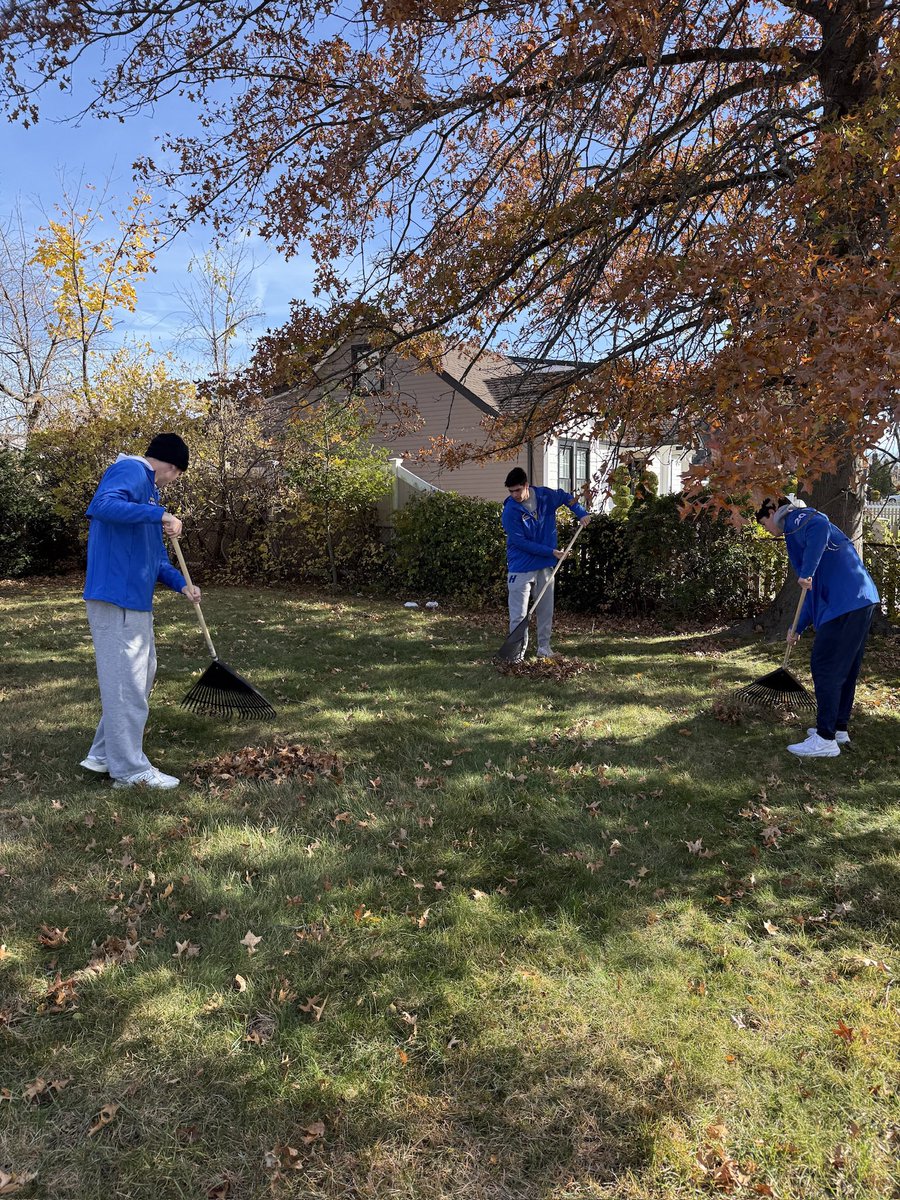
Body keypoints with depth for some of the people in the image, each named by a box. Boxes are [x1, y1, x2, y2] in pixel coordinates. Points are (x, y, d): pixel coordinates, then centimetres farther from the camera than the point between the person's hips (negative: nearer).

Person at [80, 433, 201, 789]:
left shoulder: (148, 487, 21)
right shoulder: (131, 471, -8)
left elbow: (153, 556, 23)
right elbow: (102, 504, -29)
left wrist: (181, 584, 11)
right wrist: (159, 515, -29)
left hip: (137, 599, 10)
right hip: (117, 598, -10)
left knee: (141, 675, 17)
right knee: (125, 681, -4)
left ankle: (104, 754, 26)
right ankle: (130, 769, 5)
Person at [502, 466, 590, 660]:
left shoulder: (546, 496, -3)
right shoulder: (510, 510, -16)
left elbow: (566, 497, 18)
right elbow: (521, 542, -17)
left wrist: (582, 513, 3)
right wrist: (551, 552, -17)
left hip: (546, 565, 5)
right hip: (521, 568, -5)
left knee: (546, 610, 12)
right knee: (519, 614, -5)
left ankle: (544, 648, 24)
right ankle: (518, 652, 2)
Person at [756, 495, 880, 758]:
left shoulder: (795, 519, -1)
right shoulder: (800, 529, 27)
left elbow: (820, 525, -28)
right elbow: (817, 588, 28)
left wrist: (807, 571, -27)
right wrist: (798, 628, 28)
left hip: (845, 603, -10)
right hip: (862, 598, 10)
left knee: (825, 666, -5)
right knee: (846, 668, 17)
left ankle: (826, 739, 0)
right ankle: (839, 728, 27)